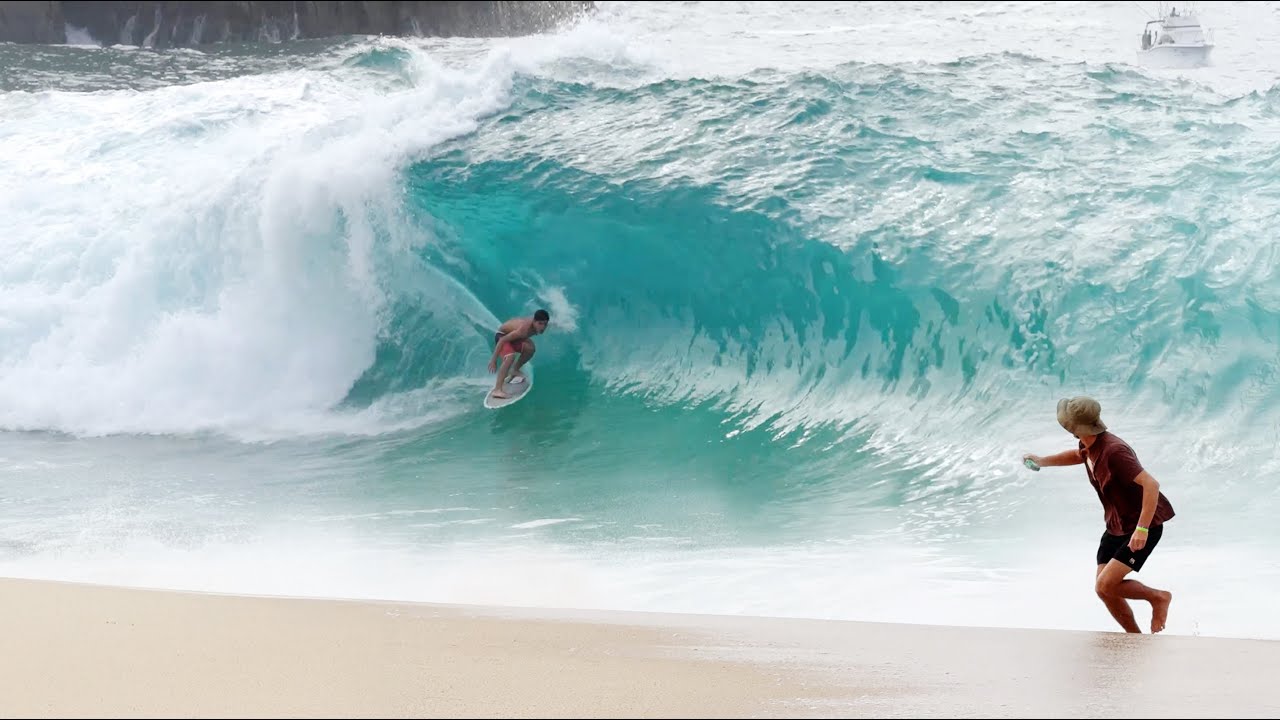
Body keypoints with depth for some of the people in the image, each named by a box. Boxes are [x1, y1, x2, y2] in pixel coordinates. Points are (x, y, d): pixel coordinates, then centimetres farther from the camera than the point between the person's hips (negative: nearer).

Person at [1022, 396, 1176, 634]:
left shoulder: (1113, 450, -27)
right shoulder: (1088, 445, 1)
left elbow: (1151, 485, -33)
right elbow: (1078, 455, 29)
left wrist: (1142, 529, -37)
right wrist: (1043, 461, 18)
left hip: (1143, 528, -9)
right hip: (1116, 527, 9)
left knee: (1105, 585, -17)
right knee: (1105, 590, 4)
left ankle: (1158, 598, 6)